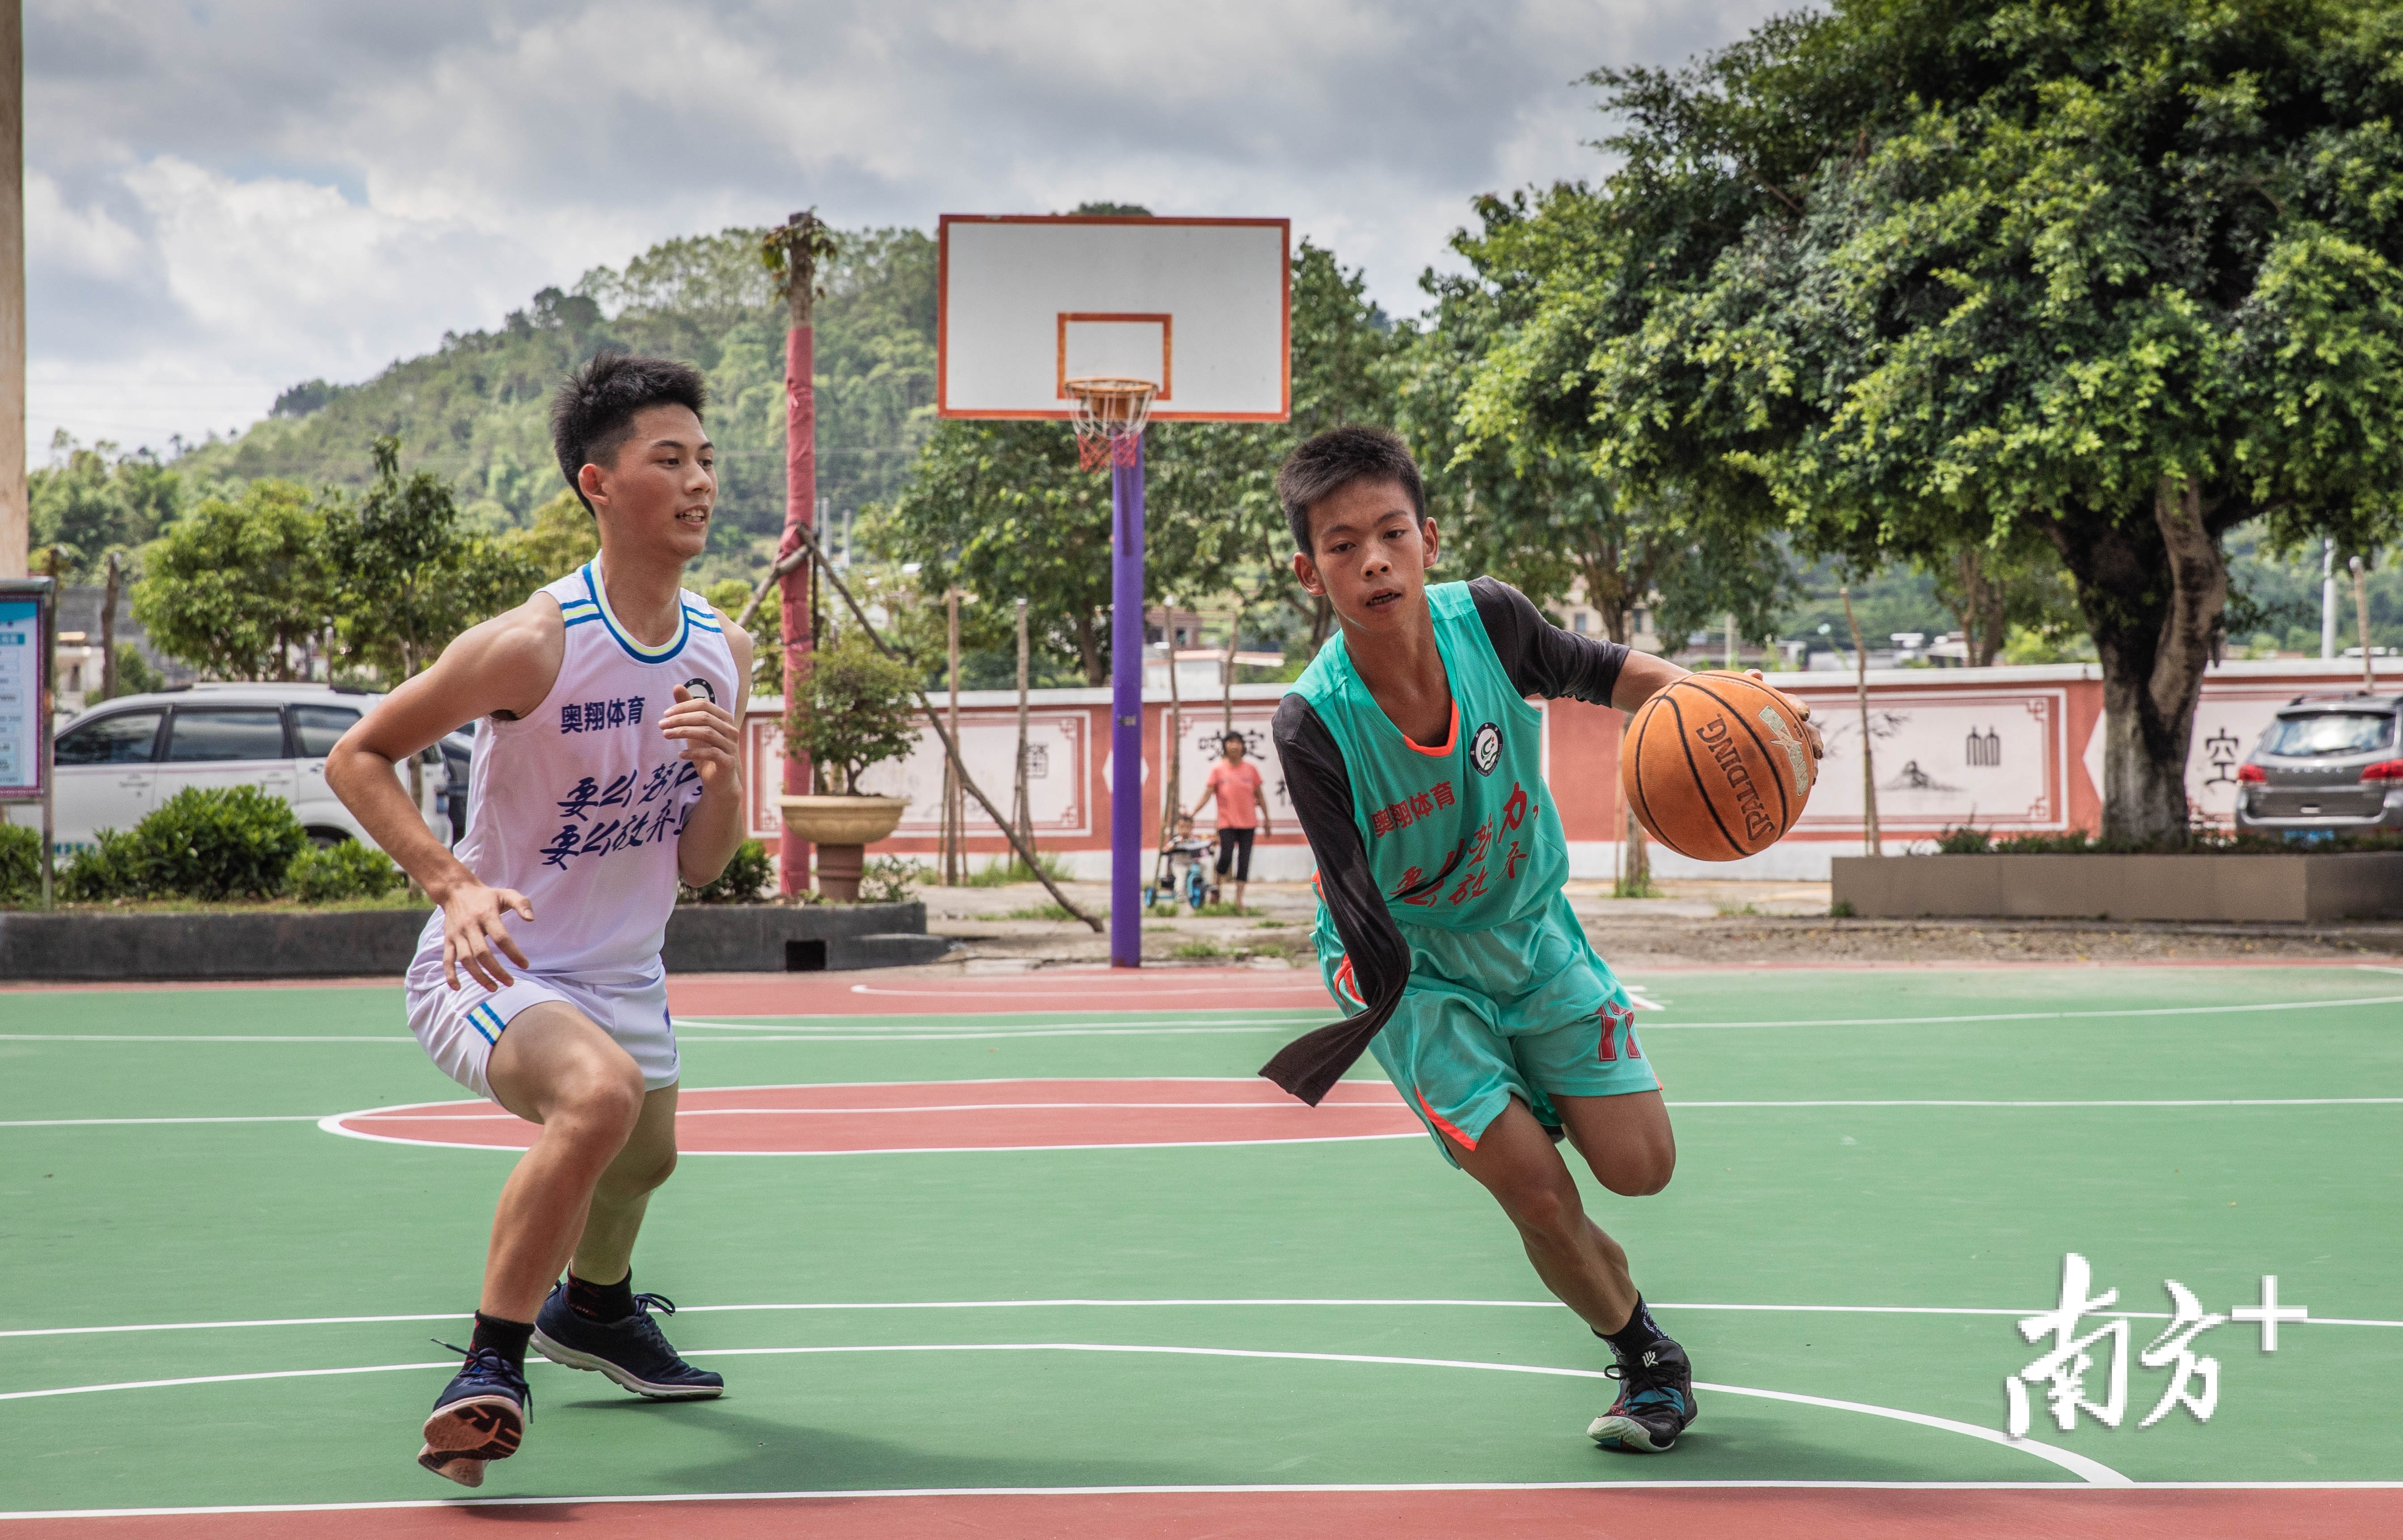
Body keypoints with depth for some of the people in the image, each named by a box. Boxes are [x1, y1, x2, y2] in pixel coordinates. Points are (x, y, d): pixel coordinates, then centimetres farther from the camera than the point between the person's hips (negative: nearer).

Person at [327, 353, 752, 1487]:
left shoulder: (722, 652, -3)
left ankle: (590, 1310, 64)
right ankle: (490, 1369, -26)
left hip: (622, 976, 8)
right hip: (494, 970, -8)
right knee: (601, 1092, -37)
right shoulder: (533, 646, -24)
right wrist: (453, 883, -27)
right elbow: (356, 759, -14)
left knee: (644, 1157, 29)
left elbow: (698, 868, 3)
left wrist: (723, 775, -19)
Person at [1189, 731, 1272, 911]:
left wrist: (1266, 819, 13)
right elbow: (1207, 795, -2)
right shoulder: (1218, 770, 0)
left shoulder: (1251, 769, 7)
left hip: (1248, 822, 2)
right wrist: (1192, 814, -12)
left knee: (1244, 861, 0)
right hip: (1227, 823, -2)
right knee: (1226, 857, -14)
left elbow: (1260, 797, 13)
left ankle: (1239, 900, 4)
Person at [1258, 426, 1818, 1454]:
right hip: (1411, 963, -3)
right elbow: (1365, 920, -30)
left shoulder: (1488, 619, -22)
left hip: (1530, 927, 3)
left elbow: (1601, 671, 0)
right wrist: (1372, 1004, -49)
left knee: (1640, 1166, -2)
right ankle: (1649, 1361, 17)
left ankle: (1538, 1098, 34)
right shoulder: (1312, 725, -29)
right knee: (1538, 1194, -12)